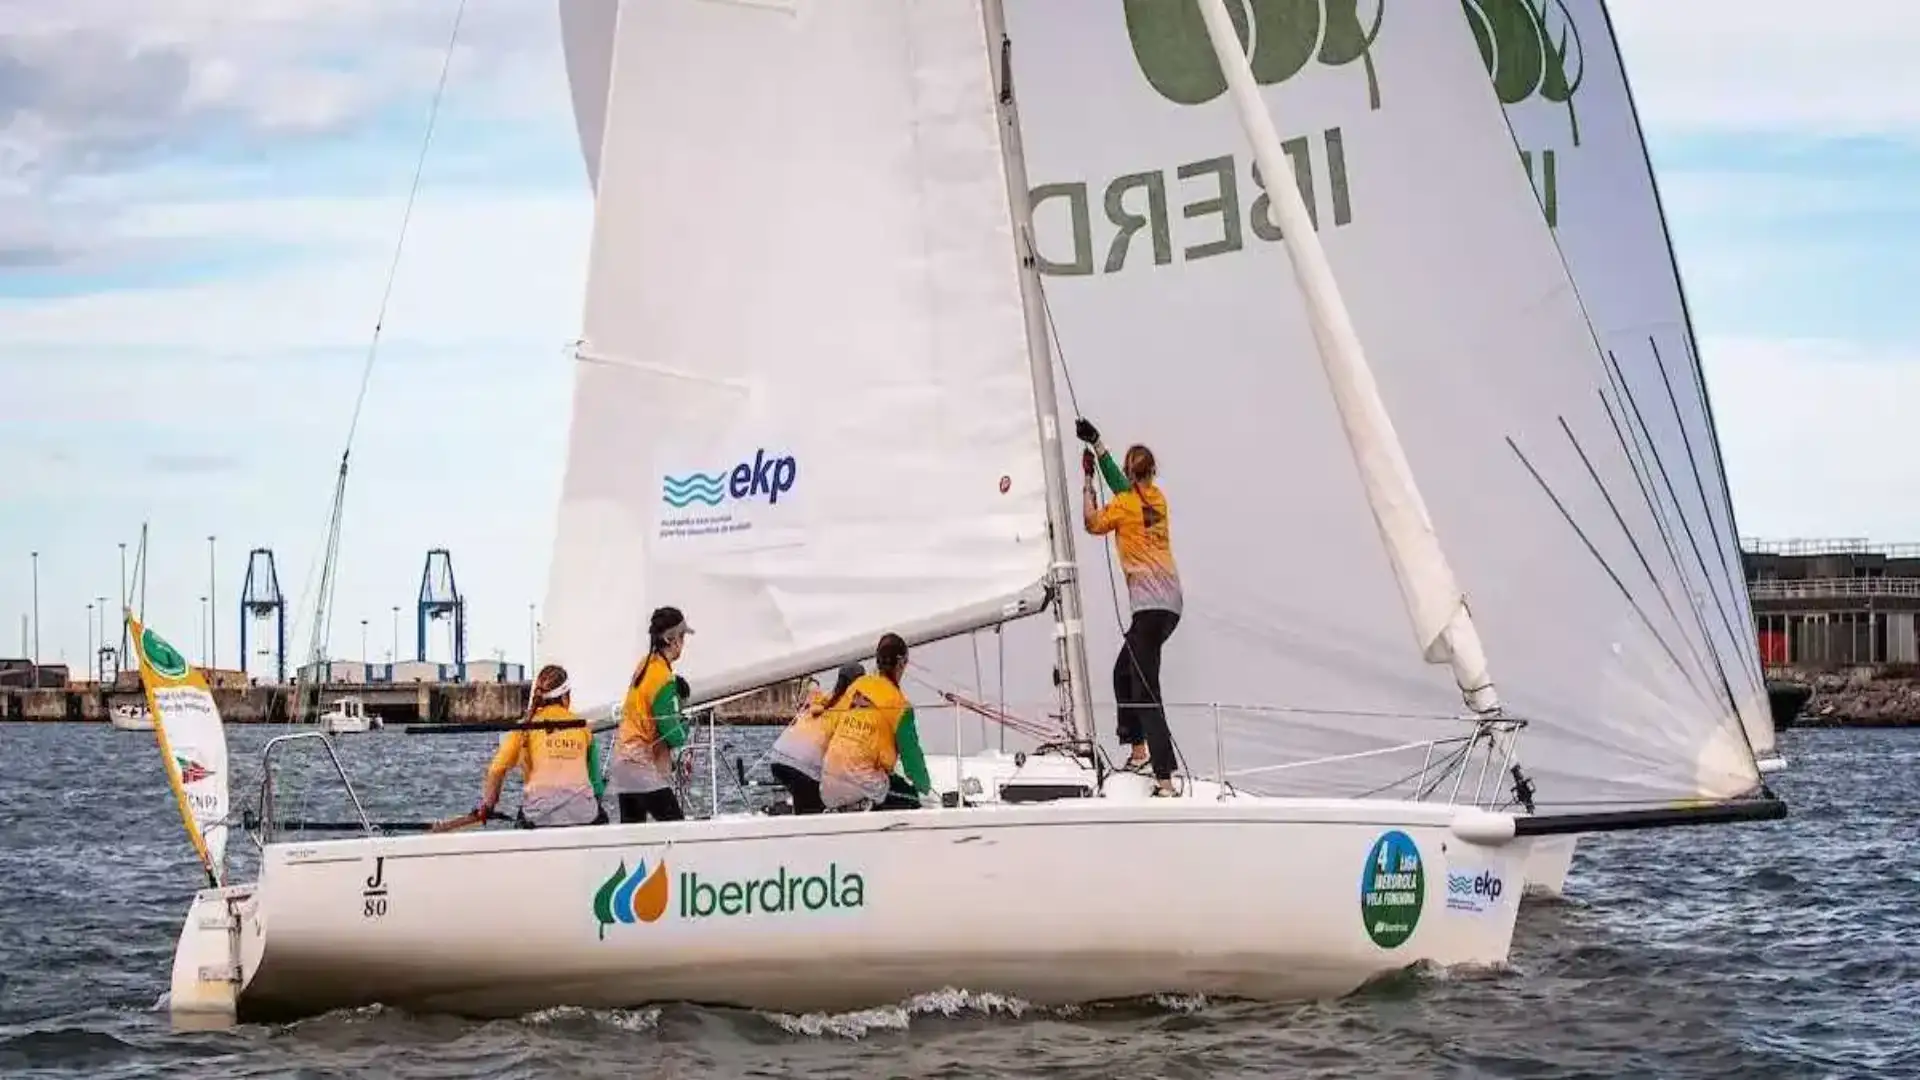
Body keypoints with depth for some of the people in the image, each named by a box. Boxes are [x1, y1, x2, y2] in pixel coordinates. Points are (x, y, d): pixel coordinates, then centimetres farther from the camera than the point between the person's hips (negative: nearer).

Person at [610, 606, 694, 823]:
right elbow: (674, 736, -17)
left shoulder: (644, 665, 7)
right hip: (645, 769, -9)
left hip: (623, 759, 9)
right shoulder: (664, 679, -18)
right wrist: (684, 726, 4)